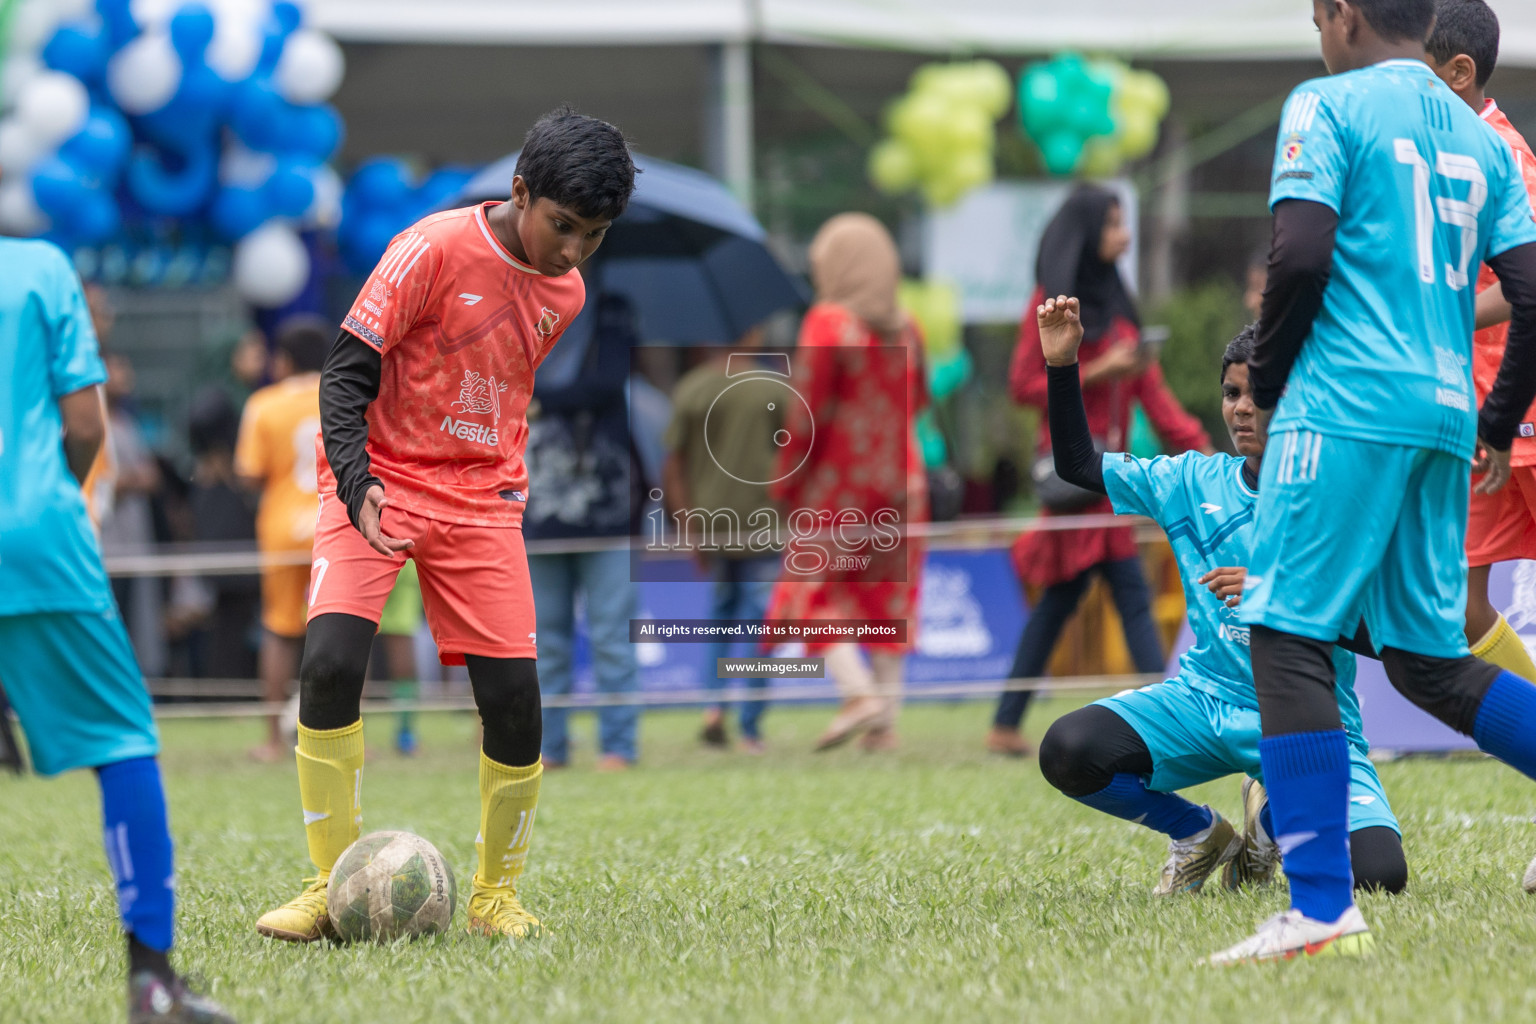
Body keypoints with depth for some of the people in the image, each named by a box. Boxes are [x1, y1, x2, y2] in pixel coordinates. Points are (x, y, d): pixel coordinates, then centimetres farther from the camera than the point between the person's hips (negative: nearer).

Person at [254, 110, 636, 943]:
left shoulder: (565, 292, 5)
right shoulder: (435, 249, -14)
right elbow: (347, 371, -14)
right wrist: (356, 483, -27)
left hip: (480, 500, 4)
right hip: (379, 483, -4)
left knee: (512, 697, -6)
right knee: (330, 663, -23)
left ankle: (497, 895, 13)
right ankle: (332, 885, -11)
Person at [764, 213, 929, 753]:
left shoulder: (827, 324, -13)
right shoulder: (906, 329, 4)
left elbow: (805, 411, -13)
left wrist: (785, 480, -4)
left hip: (839, 483, -5)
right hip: (899, 480, 6)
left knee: (812, 589, 3)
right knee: (887, 594, 9)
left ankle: (858, 692, -15)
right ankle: (886, 719, 6)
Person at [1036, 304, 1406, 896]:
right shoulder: (1196, 482, 7)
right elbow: (1077, 464, 14)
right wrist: (1062, 363, 1)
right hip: (1207, 701, 3)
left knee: (1377, 873, -25)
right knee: (1068, 752, -25)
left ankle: (1272, 816, 13)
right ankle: (1200, 835, 6)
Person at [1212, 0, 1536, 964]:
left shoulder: (1327, 106, -1)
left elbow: (1301, 257, -13)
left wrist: (1268, 379, 3)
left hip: (1348, 406, -7)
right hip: (1444, 416, 7)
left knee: (1289, 638, -7)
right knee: (1428, 657, 16)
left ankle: (1322, 907, -16)